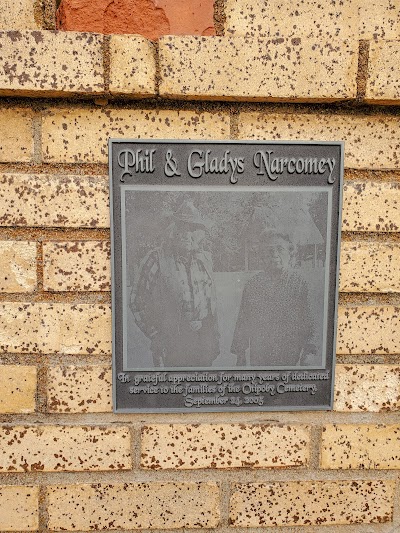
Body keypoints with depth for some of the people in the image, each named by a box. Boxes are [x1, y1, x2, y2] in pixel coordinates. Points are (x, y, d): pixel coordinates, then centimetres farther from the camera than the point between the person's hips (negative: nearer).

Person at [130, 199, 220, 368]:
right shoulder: (156, 260, -9)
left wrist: (215, 335, 12)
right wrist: (155, 335, -8)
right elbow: (137, 302, -6)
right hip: (170, 346, -5)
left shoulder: (205, 259, 7)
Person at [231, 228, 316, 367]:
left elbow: (307, 322, -2)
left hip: (290, 355, -1)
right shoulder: (252, 285, 0)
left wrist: (308, 353, -9)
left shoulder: (299, 284, -4)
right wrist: (240, 355, 5)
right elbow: (242, 323, 5)